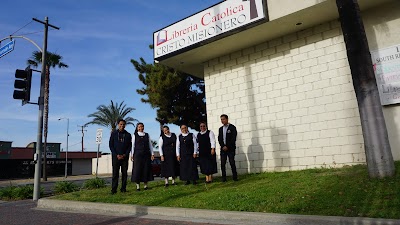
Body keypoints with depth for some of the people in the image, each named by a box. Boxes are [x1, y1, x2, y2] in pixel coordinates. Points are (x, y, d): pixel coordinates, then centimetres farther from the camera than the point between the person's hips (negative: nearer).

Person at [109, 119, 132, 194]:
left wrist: (125, 155, -6)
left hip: (125, 156, 2)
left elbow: (130, 146, 7)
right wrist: (116, 155, -7)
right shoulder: (114, 133, 5)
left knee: (124, 173, 3)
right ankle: (114, 189, 1)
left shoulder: (128, 135, 8)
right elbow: (110, 145, 3)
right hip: (116, 156, -1)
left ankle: (123, 188, 10)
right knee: (115, 173, -3)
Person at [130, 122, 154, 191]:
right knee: (137, 169, -4)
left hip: (146, 154, 2)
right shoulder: (135, 135, 5)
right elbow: (133, 146, 3)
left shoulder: (147, 135, 11)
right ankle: (138, 186, 3)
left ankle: (145, 185, 11)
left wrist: (152, 154, 6)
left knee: (146, 169, 2)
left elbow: (150, 145, 11)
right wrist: (132, 155, -3)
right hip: (138, 154, -2)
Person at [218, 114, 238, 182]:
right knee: (222, 164, -1)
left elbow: (233, 139, -7)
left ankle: (235, 177, 4)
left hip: (230, 148, -4)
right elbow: (219, 139, 10)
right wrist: (223, 146, -5)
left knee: (232, 163, -5)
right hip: (223, 149, 4)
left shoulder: (232, 127, 0)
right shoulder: (220, 129, 15)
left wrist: (227, 146, -11)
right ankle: (224, 178, 4)